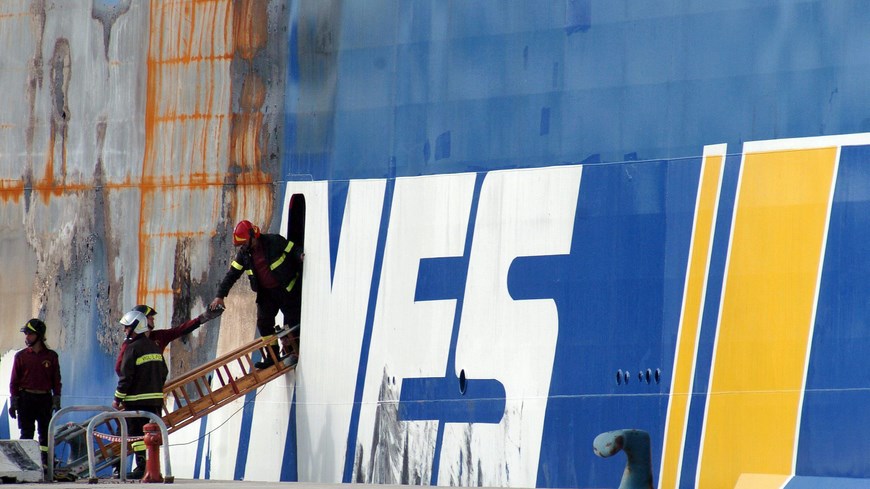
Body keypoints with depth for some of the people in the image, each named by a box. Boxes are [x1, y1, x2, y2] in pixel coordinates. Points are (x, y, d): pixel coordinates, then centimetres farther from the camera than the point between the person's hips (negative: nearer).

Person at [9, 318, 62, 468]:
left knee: (46, 433, 4)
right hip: (25, 398, -1)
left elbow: (56, 380, 6)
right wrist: (13, 403, -2)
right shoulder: (21, 356, 3)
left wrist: (56, 401, -1)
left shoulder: (51, 356, 4)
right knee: (26, 433, -1)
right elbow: (14, 381, 3)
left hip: (45, 399, 1)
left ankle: (46, 462, 9)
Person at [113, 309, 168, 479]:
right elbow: (164, 373, 18)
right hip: (156, 399, 7)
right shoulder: (155, 347, 12)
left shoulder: (133, 348, -12)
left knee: (138, 434, -5)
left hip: (137, 400, -7)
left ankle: (142, 468, -9)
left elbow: (125, 376, -13)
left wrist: (118, 399, -6)